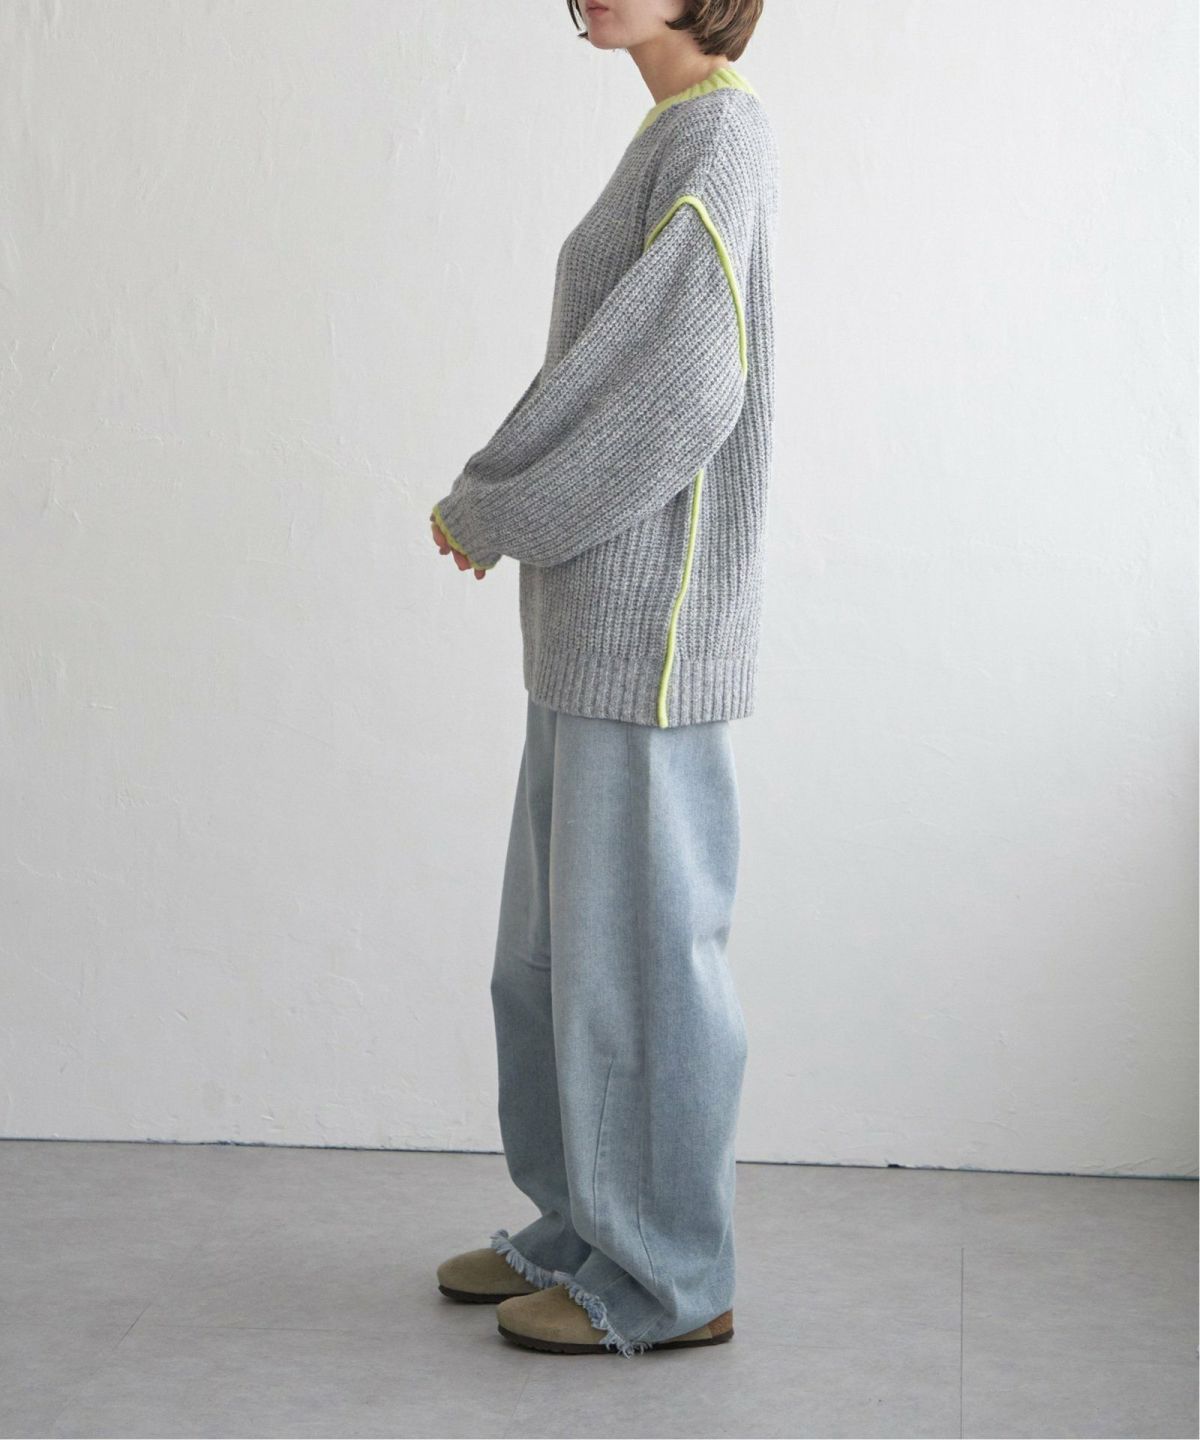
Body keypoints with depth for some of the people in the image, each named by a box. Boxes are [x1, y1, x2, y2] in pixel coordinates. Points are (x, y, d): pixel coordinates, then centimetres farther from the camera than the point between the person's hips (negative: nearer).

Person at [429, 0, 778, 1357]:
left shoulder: (719, 135, -12)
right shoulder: (676, 145, 17)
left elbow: (683, 385, -21)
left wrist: (487, 509, -10)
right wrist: (500, 502, 4)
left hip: (649, 633, -9)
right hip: (597, 631, 9)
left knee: (639, 949, -1)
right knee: (550, 946, 16)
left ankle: (670, 1280, 12)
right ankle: (587, 1224, 28)